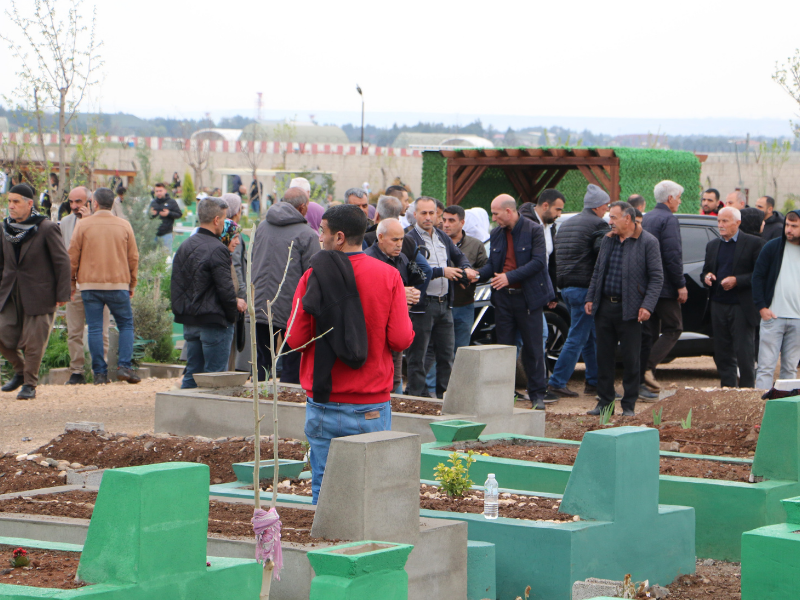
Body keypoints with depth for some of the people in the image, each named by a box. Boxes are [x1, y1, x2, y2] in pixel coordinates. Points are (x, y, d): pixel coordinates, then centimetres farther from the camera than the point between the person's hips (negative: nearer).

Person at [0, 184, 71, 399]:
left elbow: (62, 262, -7)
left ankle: (30, 384, 10)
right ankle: (20, 371, 24)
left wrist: (62, 294, -9)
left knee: (33, 342, -3)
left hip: (38, 296, -5)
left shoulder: (47, 228, -10)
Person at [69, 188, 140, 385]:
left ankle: (99, 373, 0)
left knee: (95, 329, 2)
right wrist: (132, 284, 16)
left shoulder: (83, 225, -1)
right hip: (118, 283, 1)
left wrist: (72, 281, 13)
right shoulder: (124, 226, 3)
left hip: (89, 285, 0)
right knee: (126, 325, 10)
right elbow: (133, 257, 7)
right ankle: (125, 366, -4)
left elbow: (72, 256, 1)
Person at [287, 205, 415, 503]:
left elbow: (296, 339, -5)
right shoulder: (388, 276, -4)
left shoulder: (313, 277, -5)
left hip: (324, 403, 0)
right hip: (371, 406, 0)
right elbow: (401, 339, -8)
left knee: (324, 488, 7)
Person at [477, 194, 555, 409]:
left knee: (533, 348, 0)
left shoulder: (534, 230, -8)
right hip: (503, 297, 5)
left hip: (528, 297, -5)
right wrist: (477, 274, -9)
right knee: (504, 346, 6)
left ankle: (537, 394, 8)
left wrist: (510, 276, -23)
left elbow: (538, 262, -16)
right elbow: (492, 264, 12)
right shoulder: (496, 234, 10)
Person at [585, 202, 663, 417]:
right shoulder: (608, 240, 13)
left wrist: (647, 306, -15)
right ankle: (605, 402, 16)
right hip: (604, 306, 5)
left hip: (629, 309, -5)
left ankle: (629, 405, 7)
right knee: (604, 356, 7)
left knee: (630, 358, -1)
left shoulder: (648, 242, -5)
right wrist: (590, 298, 11)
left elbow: (657, 277, -7)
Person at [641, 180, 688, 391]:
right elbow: (673, 255, -18)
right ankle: (649, 367, -15)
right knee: (673, 328, 0)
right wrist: (681, 285, -14)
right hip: (664, 287, -8)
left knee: (649, 332, 11)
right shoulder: (669, 219, -11)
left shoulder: (645, 219, 15)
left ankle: (642, 376, 7)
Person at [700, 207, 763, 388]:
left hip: (742, 307, -6)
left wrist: (737, 281, -17)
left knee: (744, 353, -4)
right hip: (718, 307, 6)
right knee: (722, 353, 7)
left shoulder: (753, 243, -3)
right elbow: (706, 271, 22)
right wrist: (706, 277, -1)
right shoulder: (712, 245, 15)